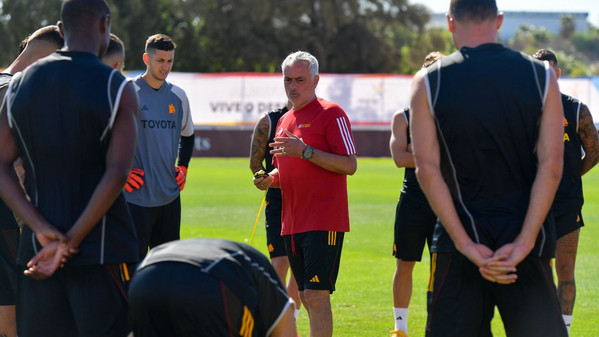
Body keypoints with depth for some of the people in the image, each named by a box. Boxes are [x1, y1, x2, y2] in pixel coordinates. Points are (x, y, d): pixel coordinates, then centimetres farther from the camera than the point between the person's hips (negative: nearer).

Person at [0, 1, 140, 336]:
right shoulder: (118, 88, -6)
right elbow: (117, 174, -15)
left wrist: (42, 229, -7)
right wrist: (70, 241, -14)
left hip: (37, 251, 4)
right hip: (102, 251, -4)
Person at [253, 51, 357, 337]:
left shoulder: (331, 114, -6)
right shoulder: (285, 121, 18)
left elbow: (349, 165, -13)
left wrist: (305, 151, -21)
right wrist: (270, 179, 6)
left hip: (323, 224, -8)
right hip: (292, 224, 8)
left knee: (316, 295, -14)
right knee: (306, 297, 10)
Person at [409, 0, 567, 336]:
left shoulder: (428, 83, 0)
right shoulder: (541, 76, 1)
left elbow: (427, 169, -7)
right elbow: (551, 166, -7)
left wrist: (466, 245, -10)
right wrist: (524, 242, -10)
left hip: (459, 242, 0)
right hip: (526, 240, 0)